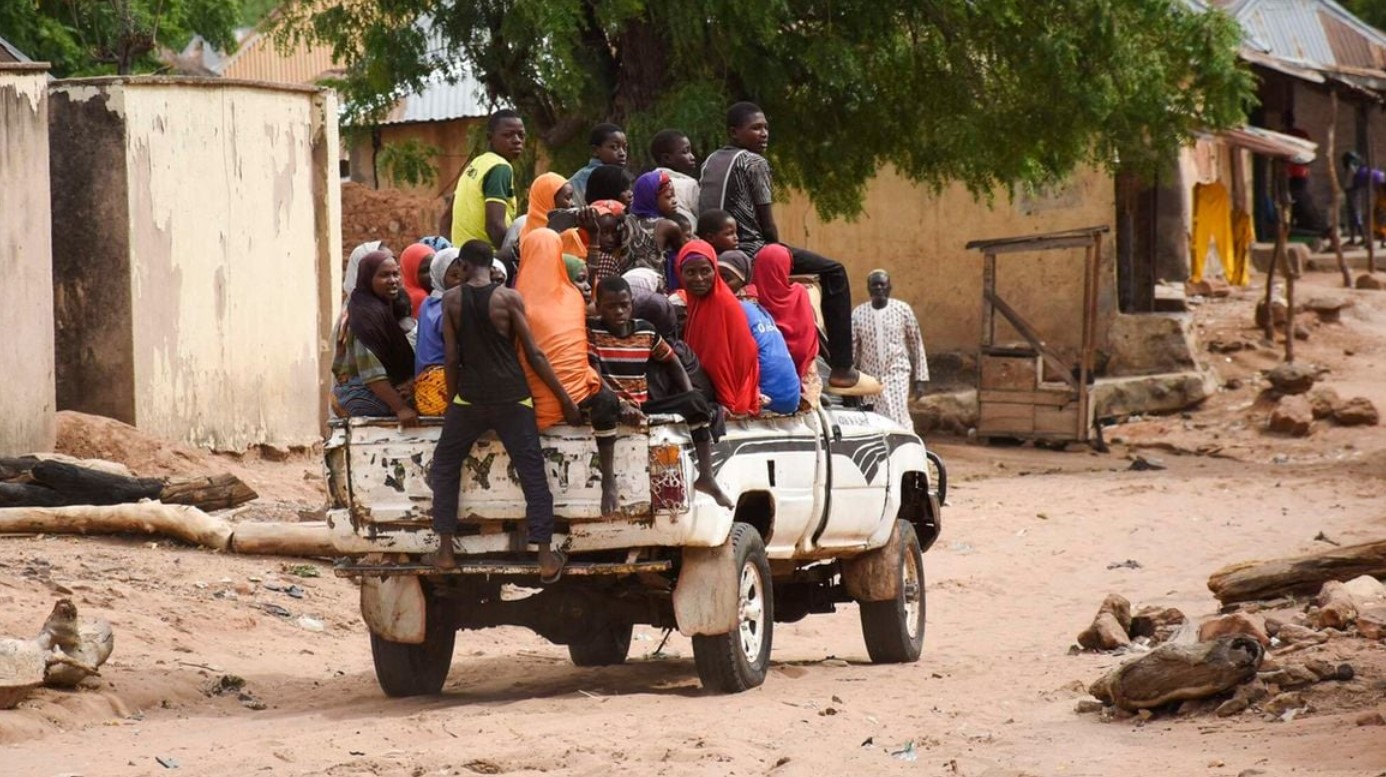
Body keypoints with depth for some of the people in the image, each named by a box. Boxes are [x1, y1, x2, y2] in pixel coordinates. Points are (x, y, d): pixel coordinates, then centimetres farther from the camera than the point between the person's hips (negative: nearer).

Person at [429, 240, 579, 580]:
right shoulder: (509, 298, -4)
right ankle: (546, 558, -3)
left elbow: (451, 357, 2)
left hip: (470, 398, 1)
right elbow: (534, 354, -5)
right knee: (533, 473, 2)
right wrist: (565, 399, 0)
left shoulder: (451, 299, 1)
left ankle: (446, 551, 15)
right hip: (512, 398, -1)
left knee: (445, 466, 18)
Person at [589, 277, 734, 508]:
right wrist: (622, 406, -30)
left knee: (697, 402, -11)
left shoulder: (645, 331, 10)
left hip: (643, 407, 5)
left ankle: (706, 477, -10)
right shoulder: (591, 331, -5)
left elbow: (673, 363, 21)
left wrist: (690, 404, 7)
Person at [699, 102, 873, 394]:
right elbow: (766, 224, -10)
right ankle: (842, 371, -7)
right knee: (833, 273, -3)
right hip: (751, 253, -10)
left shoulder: (711, 162, 16)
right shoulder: (754, 163, -8)